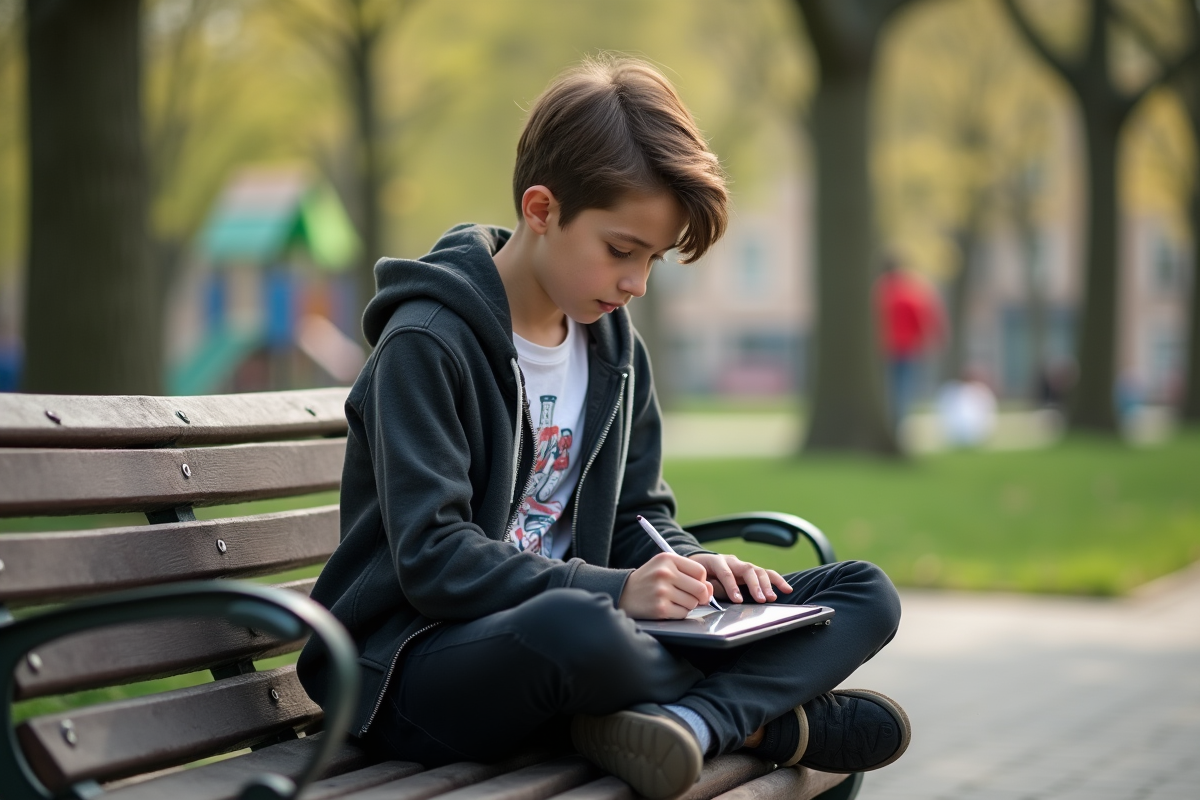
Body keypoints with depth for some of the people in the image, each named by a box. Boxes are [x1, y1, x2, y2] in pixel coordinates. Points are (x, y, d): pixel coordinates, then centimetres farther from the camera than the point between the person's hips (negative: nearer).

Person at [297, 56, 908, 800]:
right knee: (576, 627, -45)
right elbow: (432, 558, -20)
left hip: (574, 624, 8)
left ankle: (691, 718, -29)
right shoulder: (426, 345, -12)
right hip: (420, 667, -7)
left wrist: (687, 564, -7)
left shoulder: (616, 347, 12)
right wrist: (610, 591, -30)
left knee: (867, 593, -3)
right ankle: (766, 714, -16)